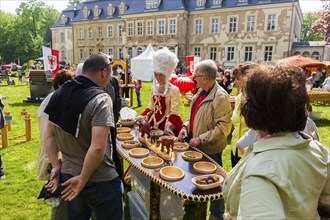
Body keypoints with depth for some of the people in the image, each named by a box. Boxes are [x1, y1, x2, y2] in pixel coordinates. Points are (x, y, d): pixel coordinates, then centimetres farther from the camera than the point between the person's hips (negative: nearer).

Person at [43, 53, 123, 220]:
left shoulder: (60, 93, 1)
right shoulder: (100, 99, -21)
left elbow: (48, 135, 7)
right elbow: (98, 147, -30)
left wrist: (56, 166, 7)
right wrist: (83, 179, -17)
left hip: (67, 176, 7)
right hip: (99, 181, -6)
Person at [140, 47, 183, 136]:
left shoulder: (174, 90, -14)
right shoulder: (154, 87, 5)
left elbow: (174, 113, -16)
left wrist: (169, 125, -29)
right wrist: (142, 117, 2)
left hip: (166, 123, -5)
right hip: (154, 122, 5)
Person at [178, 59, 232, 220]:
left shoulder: (220, 97, -22)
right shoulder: (201, 92, 3)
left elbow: (224, 127, -25)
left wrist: (200, 139, -23)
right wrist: (186, 126, 1)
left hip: (210, 149, -8)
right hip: (196, 146, 8)